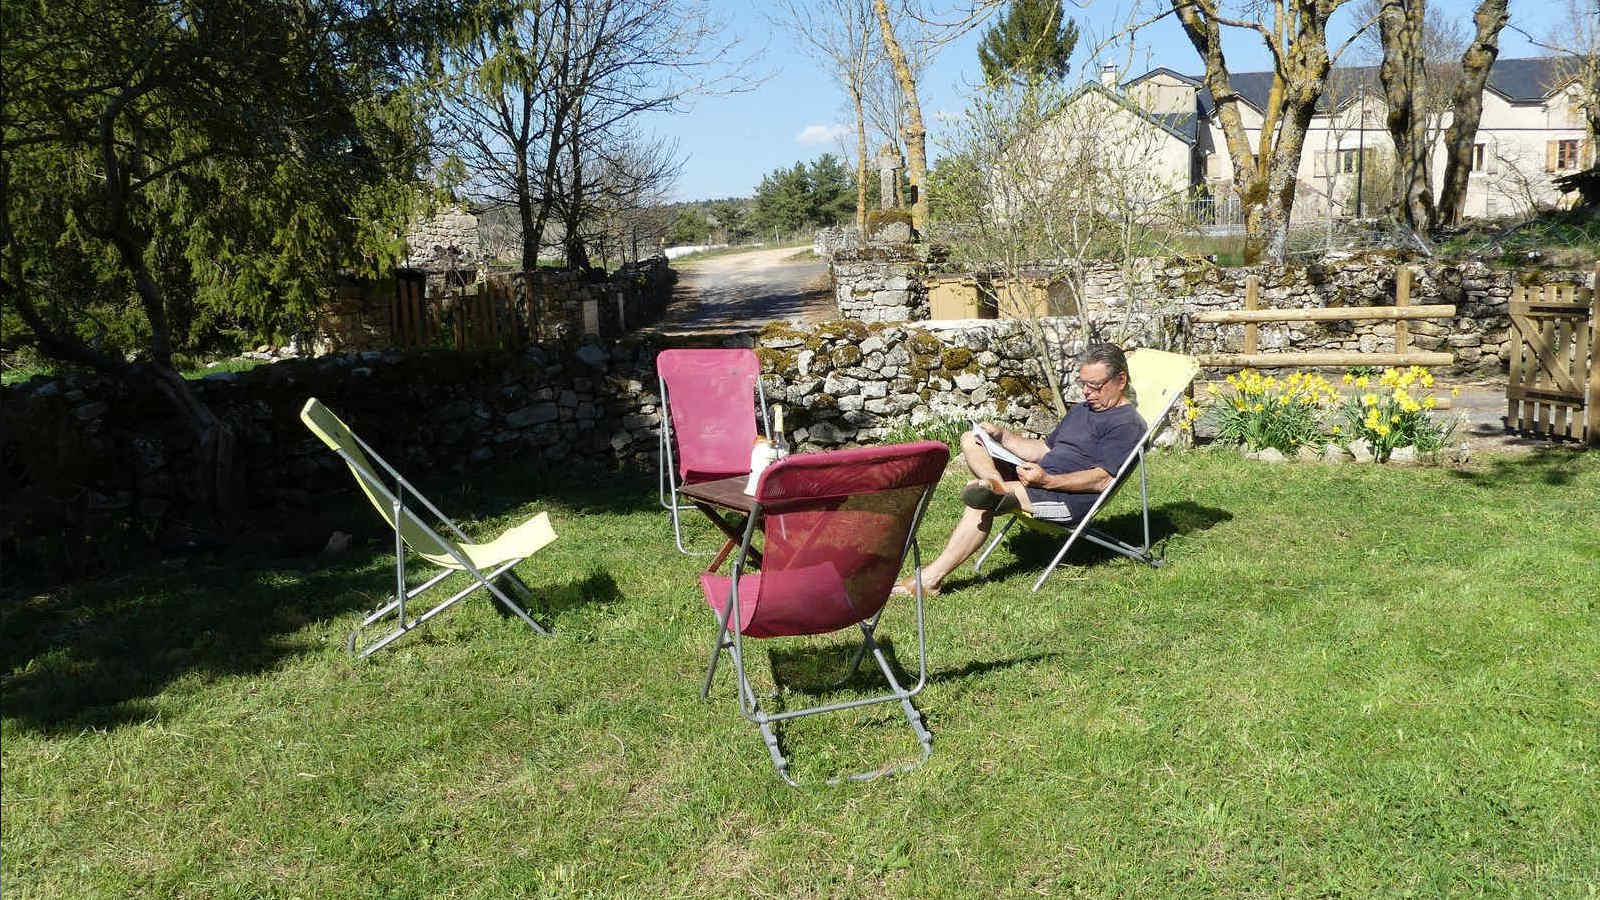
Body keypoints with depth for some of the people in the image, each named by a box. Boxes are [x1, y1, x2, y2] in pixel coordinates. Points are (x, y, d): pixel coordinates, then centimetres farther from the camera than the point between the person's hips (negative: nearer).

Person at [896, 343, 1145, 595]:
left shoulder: (1127, 423, -5)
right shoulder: (1082, 409, 25)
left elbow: (1103, 480, -17)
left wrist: (1046, 481, -26)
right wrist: (1002, 435, 11)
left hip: (1070, 498, -10)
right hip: (1040, 477, 10)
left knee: (980, 504, -28)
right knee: (971, 439, 3)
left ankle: (933, 575, -30)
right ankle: (996, 485, -28)